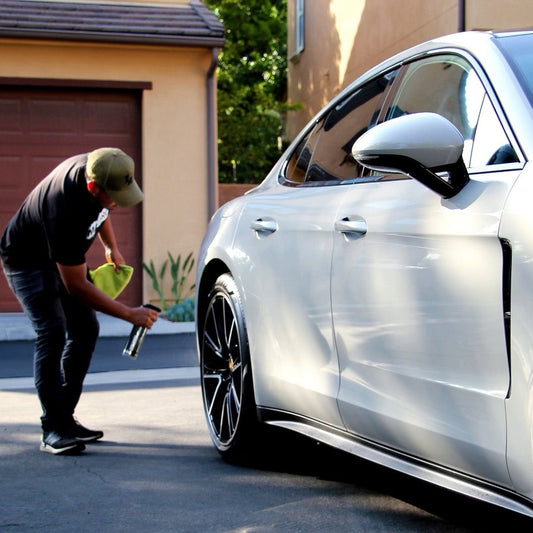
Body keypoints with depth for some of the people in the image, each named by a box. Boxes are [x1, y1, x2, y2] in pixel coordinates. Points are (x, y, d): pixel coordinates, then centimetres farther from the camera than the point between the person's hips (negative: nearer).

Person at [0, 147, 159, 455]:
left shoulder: (98, 169, -19)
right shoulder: (66, 211, -41)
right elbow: (76, 286, -32)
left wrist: (111, 247, 5)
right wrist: (130, 314, -29)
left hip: (65, 255, 8)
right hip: (27, 260, -8)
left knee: (85, 330, 2)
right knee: (52, 332, -21)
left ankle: (65, 416, 9)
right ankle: (53, 429, -16)